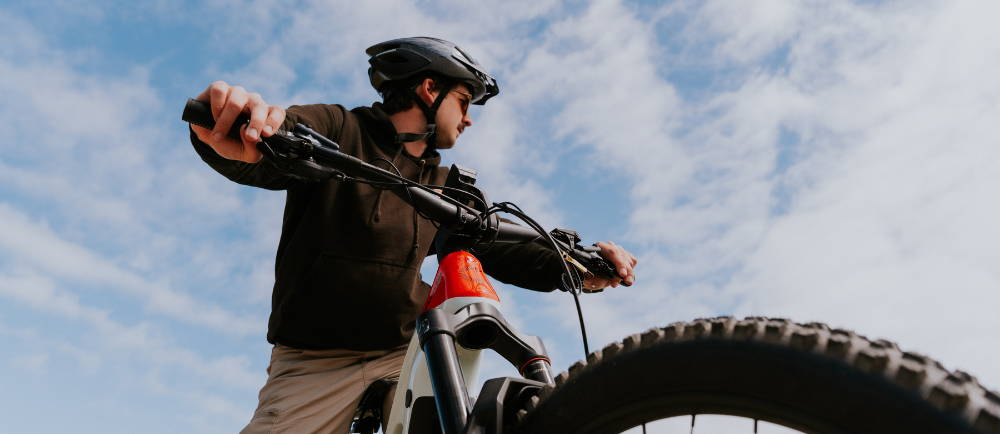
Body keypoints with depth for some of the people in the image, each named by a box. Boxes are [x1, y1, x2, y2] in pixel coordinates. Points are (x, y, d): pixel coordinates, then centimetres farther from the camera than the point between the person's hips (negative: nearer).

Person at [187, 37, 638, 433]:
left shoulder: (447, 189, 15)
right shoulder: (338, 129, -2)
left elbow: (496, 247, 8)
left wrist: (572, 267, -10)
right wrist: (231, 135, -45)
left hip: (407, 353, 4)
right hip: (314, 358, -3)